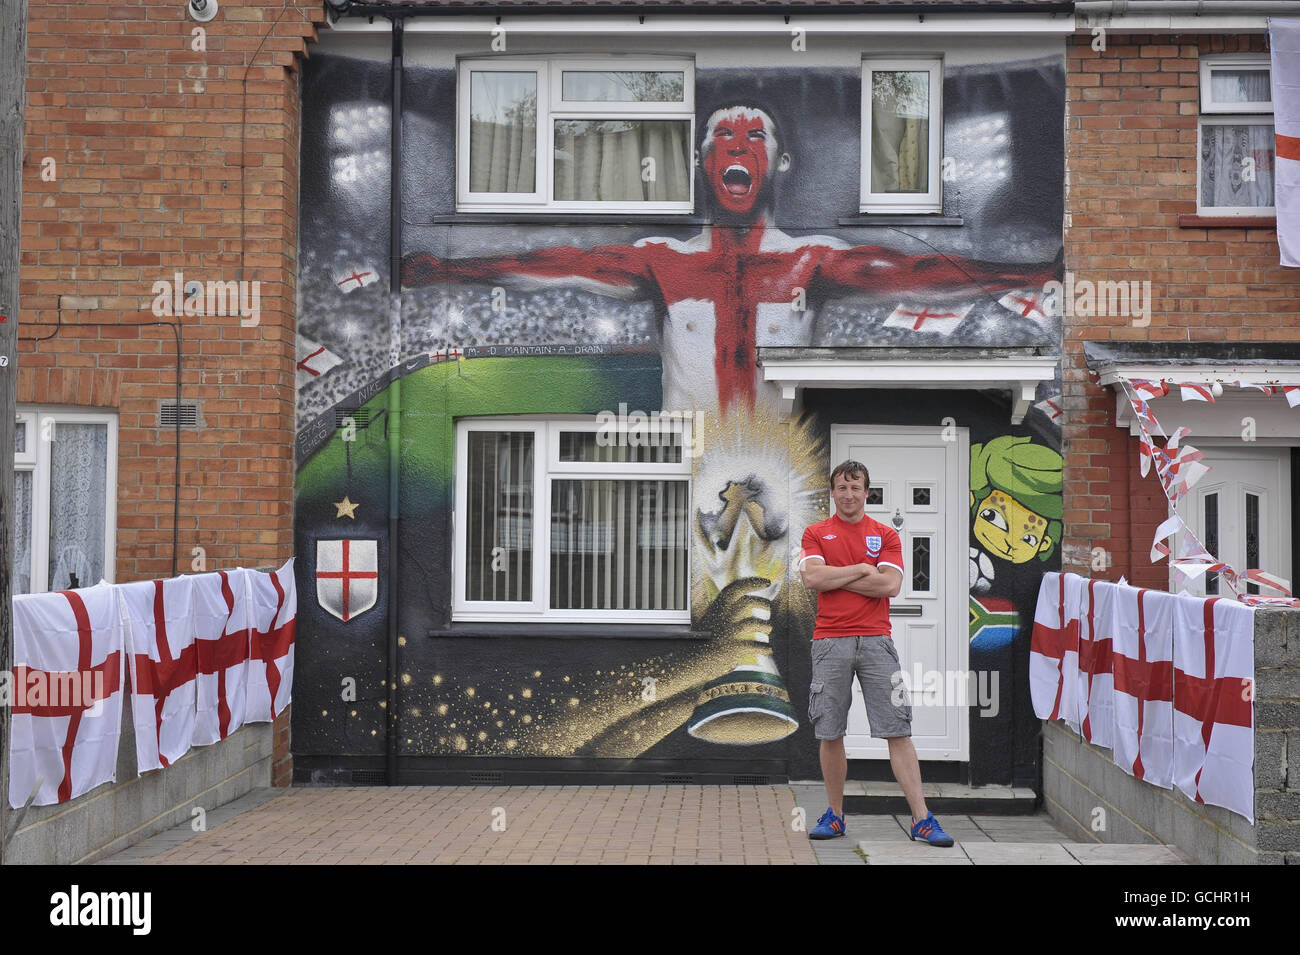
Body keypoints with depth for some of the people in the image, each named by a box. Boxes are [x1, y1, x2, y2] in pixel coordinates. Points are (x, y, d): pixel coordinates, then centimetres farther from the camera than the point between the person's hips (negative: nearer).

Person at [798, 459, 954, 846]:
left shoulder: (886, 535, 8)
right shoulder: (816, 534, 9)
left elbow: (891, 585, -6)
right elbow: (812, 577, -8)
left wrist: (835, 578, -5)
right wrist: (863, 570, -6)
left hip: (875, 640, 0)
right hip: (830, 641, 1)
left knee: (898, 731, -3)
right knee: (829, 733, 5)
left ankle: (921, 819, -1)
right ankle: (834, 814, 18)